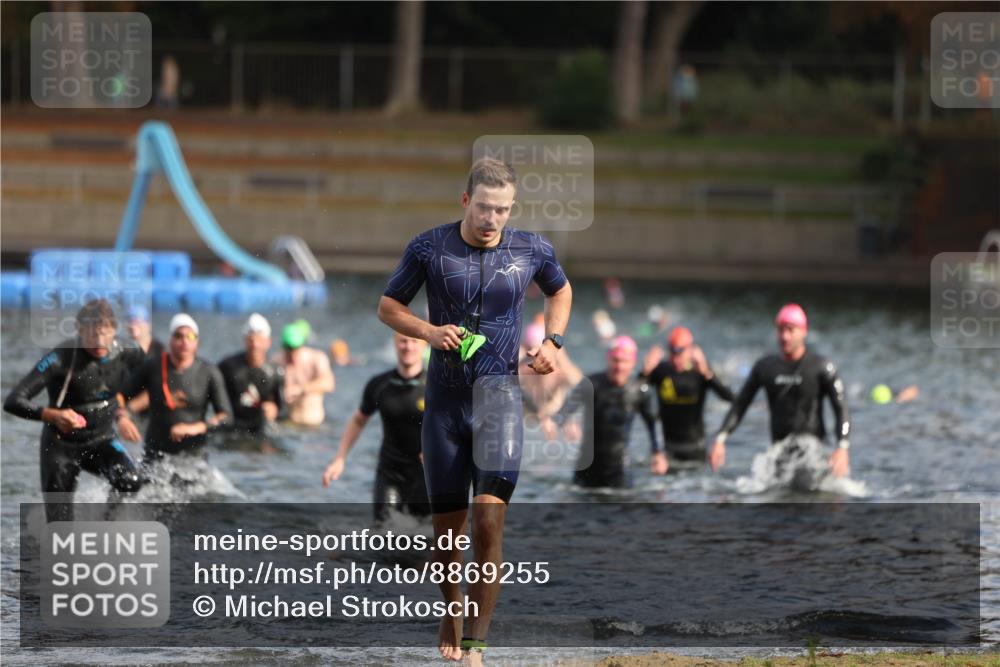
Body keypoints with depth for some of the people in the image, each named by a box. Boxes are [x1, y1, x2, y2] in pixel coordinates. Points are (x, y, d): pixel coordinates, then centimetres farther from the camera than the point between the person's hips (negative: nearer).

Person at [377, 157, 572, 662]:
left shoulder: (532, 251, 1)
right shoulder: (429, 248, -3)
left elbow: (561, 291, 22)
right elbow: (388, 306, 8)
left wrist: (552, 342, 5)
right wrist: (428, 331, -11)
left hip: (500, 397, -1)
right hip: (445, 401, 1)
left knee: (488, 523, -15)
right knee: (447, 528, 6)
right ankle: (451, 612, 34)